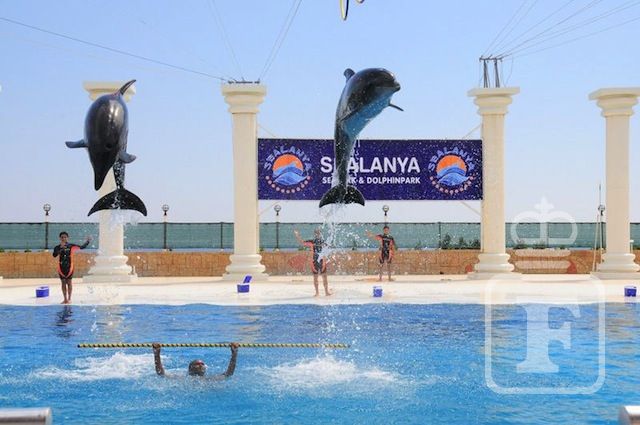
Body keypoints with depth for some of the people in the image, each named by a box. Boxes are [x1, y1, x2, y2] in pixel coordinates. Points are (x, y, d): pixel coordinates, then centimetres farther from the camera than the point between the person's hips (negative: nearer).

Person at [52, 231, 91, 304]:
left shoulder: (71, 246, -1)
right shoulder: (58, 247, 0)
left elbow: (81, 247, -2)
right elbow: (54, 255, -16)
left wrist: (87, 241, -13)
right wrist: (61, 248, -24)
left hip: (69, 266, -2)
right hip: (61, 267, 2)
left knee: (69, 282, 3)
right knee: (63, 283, 8)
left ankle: (69, 299, 10)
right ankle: (65, 299, 14)